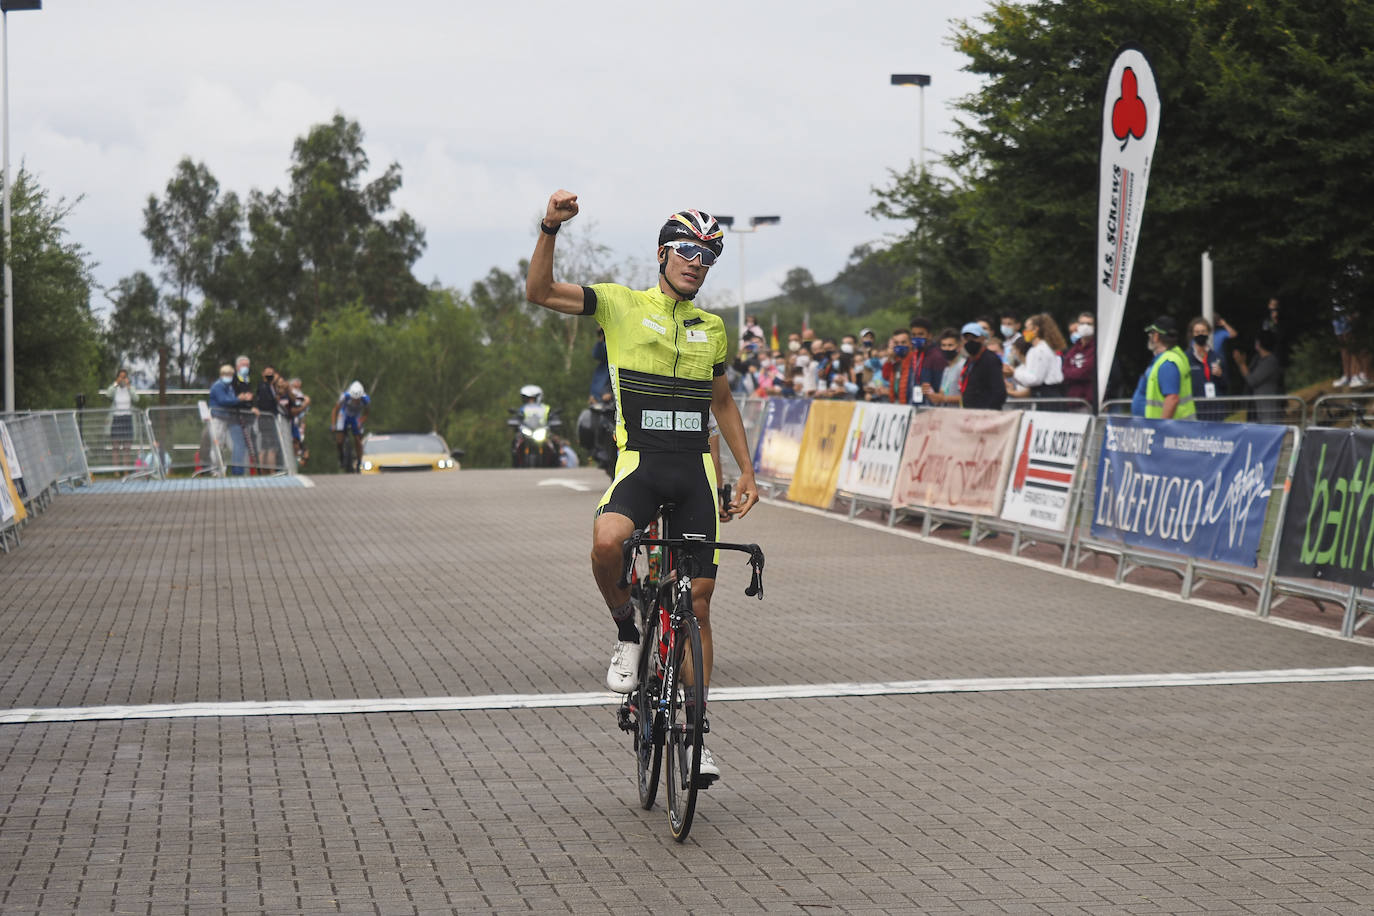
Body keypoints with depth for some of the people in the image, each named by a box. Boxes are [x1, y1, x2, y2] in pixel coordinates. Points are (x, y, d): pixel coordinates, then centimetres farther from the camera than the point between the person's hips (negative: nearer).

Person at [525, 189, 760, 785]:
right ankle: (627, 636, -6)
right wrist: (551, 227, -23)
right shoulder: (621, 305, 2)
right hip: (639, 464, -4)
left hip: (696, 471, 4)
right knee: (607, 543, -35)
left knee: (697, 603, 2)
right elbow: (539, 292, -10)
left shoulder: (712, 327, 15)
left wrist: (747, 470, 18)